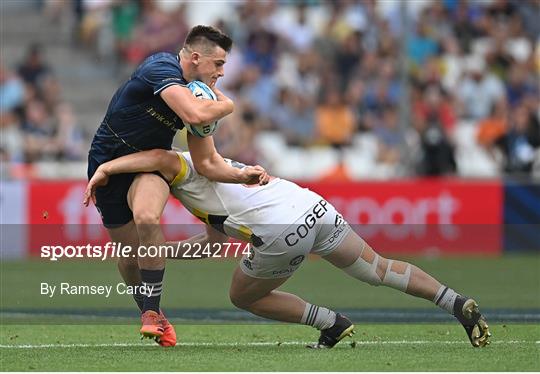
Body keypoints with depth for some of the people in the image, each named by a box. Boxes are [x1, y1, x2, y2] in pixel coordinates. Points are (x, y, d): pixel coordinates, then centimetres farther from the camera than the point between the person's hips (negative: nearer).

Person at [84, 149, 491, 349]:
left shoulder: (183, 169, 4)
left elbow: (162, 158, -23)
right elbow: (217, 237, 34)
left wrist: (105, 168, -12)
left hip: (283, 232, -8)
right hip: (315, 206, 9)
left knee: (244, 296, 15)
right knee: (380, 269, 14)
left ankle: (332, 323, 10)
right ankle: (457, 302, 4)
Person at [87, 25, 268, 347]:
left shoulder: (203, 98, -2)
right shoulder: (161, 68, -23)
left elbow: (206, 163, 2)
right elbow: (195, 115, -39)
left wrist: (241, 175, -16)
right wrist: (227, 105, -19)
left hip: (150, 164, 3)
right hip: (108, 162, -3)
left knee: (146, 218, -30)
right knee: (129, 250, 1)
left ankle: (153, 311, -21)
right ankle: (147, 312, 28)